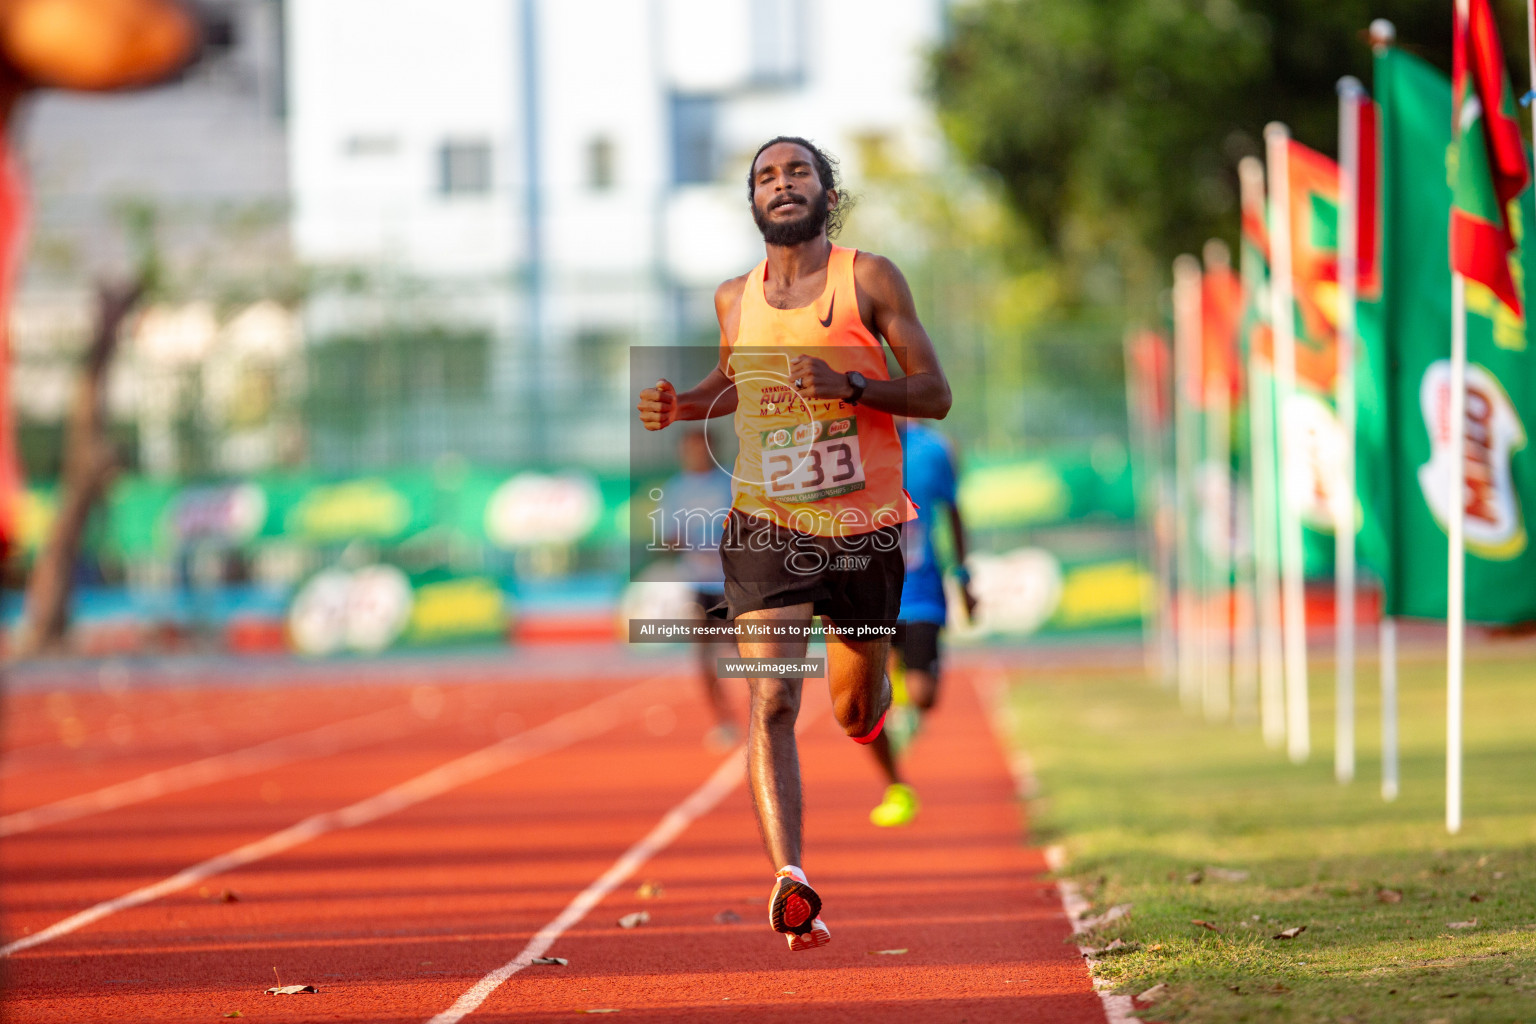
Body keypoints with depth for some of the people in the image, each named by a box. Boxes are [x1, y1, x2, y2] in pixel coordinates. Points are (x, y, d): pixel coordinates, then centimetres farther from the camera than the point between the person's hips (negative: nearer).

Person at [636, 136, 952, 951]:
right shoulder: (735, 298, 6)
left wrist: (851, 385, -22)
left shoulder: (868, 279, -4)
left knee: (855, 713, 16)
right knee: (770, 706, -19)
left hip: (863, 531, -1)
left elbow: (935, 394, -5)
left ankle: (870, 697, 55)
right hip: (766, 529, 1)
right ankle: (790, 882, -29)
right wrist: (682, 406, 5)